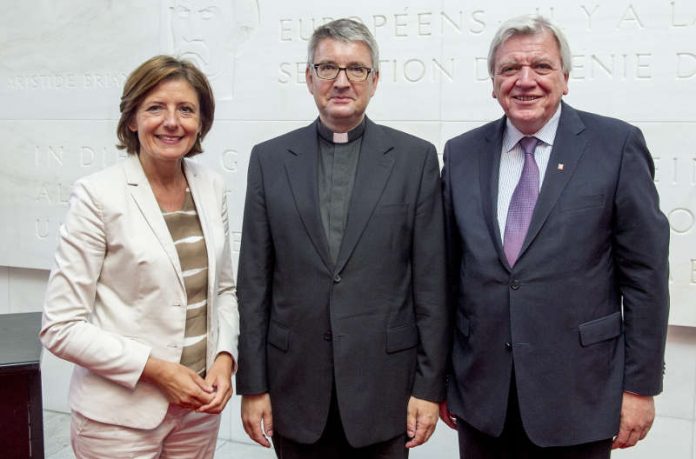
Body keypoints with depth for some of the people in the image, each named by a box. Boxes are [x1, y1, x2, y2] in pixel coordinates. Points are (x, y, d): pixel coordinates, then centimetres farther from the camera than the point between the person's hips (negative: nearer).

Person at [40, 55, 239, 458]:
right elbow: (61, 327, -11)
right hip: (121, 417, -4)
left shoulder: (212, 187, 2)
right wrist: (158, 369, -16)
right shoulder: (97, 195, -12)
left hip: (199, 406, 5)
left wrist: (224, 358, -4)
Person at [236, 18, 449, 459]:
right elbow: (255, 282, 2)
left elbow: (430, 283, -2)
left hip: (383, 383, -1)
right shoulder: (270, 158, 3)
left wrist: (430, 386, -4)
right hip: (296, 385, 1)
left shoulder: (415, 157, -1)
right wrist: (253, 385, 0)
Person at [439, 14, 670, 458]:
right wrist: (440, 373, 9)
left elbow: (645, 273, -5)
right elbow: (449, 270, 7)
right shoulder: (462, 154, 4)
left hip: (577, 394, -2)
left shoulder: (617, 145, -5)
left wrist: (641, 385, -5)